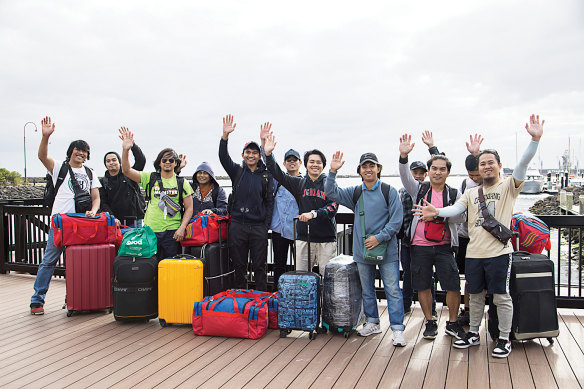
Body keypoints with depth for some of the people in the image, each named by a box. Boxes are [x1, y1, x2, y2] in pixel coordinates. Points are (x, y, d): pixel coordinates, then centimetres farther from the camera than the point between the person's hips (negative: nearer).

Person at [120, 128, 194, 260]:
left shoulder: (182, 183, 6)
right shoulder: (150, 178, 8)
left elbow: (189, 208, 5)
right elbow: (126, 170, 0)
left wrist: (182, 228, -8)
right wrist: (125, 150, -14)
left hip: (172, 231, -1)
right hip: (150, 230, 1)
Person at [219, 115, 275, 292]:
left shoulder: (266, 176, 7)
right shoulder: (237, 171, 8)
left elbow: (270, 201, 6)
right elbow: (223, 157, -8)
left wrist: (266, 225, -1)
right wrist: (225, 135, -23)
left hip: (259, 227, -1)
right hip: (237, 225, 1)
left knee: (259, 266, 4)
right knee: (239, 265, 8)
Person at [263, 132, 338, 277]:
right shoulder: (300, 183, 11)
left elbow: (333, 207, -9)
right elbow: (279, 175, 5)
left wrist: (313, 213, -23)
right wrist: (268, 154, -5)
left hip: (327, 240, -2)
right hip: (303, 239, 2)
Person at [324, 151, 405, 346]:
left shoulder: (389, 191, -4)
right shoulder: (355, 193, 7)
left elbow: (396, 220, -6)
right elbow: (332, 192, 2)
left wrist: (379, 237, -14)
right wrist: (333, 172, -11)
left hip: (386, 249, -4)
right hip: (362, 250, 4)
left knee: (393, 289, -4)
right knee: (366, 289, 15)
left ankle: (397, 328, 3)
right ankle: (372, 322, 30)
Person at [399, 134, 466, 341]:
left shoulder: (454, 194, 6)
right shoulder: (420, 189, 5)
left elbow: (460, 216, -6)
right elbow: (405, 176, -13)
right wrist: (403, 156, -30)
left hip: (444, 246, 0)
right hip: (420, 246, 0)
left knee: (453, 286, -3)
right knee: (423, 286, 7)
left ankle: (452, 323, 17)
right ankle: (430, 322, 23)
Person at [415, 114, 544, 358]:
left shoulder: (508, 187, 1)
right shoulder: (471, 193, 15)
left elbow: (523, 165, -15)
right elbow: (456, 209, 1)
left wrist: (535, 139, -30)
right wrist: (436, 212, -20)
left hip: (499, 252, -4)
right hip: (474, 253, 4)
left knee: (501, 296, 3)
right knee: (475, 295, 15)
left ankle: (504, 339, 18)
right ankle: (473, 334, 30)